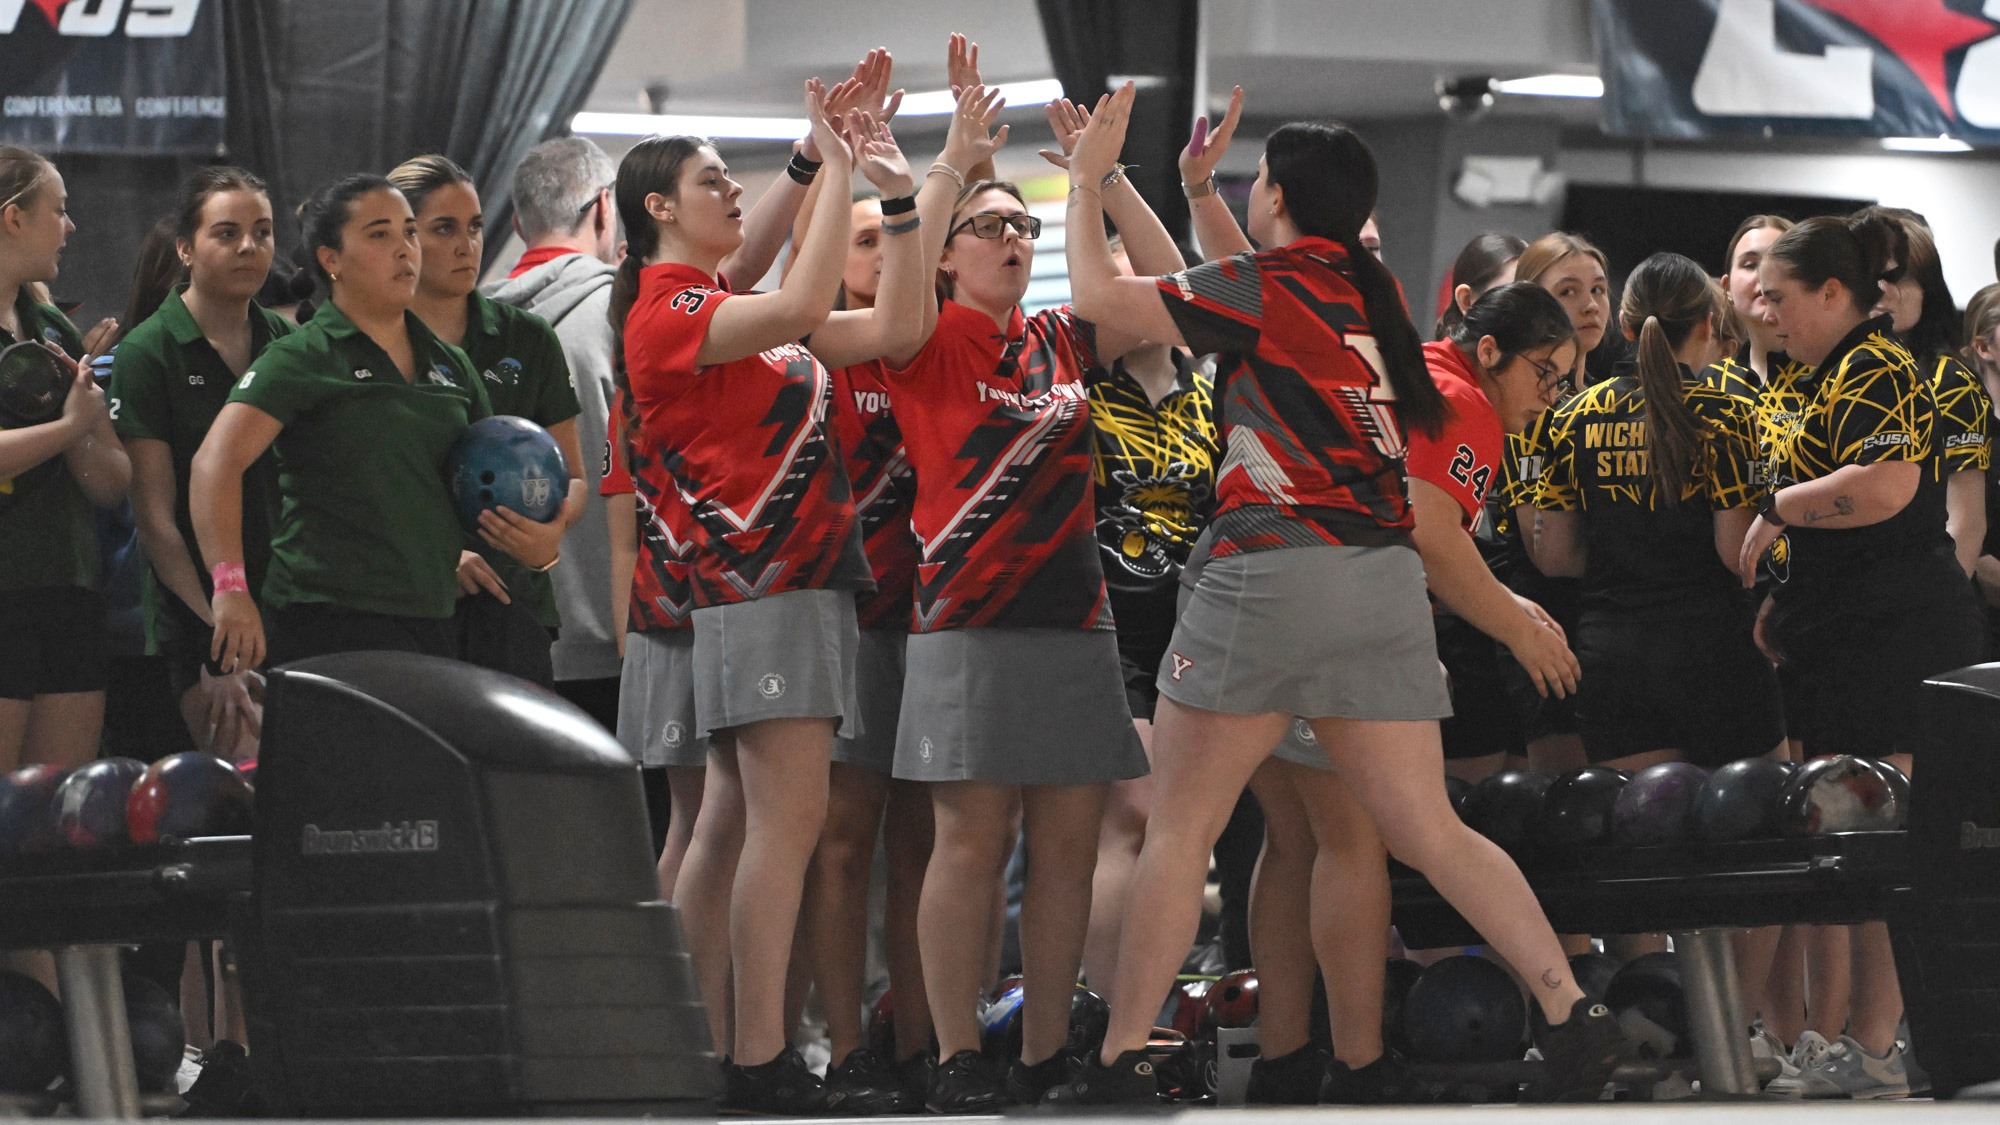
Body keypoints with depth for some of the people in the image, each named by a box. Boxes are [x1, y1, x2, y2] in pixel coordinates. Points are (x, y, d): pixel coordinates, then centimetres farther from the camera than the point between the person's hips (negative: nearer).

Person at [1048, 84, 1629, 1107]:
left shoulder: (1264, 291, -7)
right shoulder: (1369, 296, 13)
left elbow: (1099, 295, -1)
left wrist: (1087, 181, 13)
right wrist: (1198, 193, 43)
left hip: (1274, 572, -6)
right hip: (1386, 581, 6)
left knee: (1179, 826, 2)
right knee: (1429, 832, 4)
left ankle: (1120, 1062, 2)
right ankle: (1573, 1014, -8)